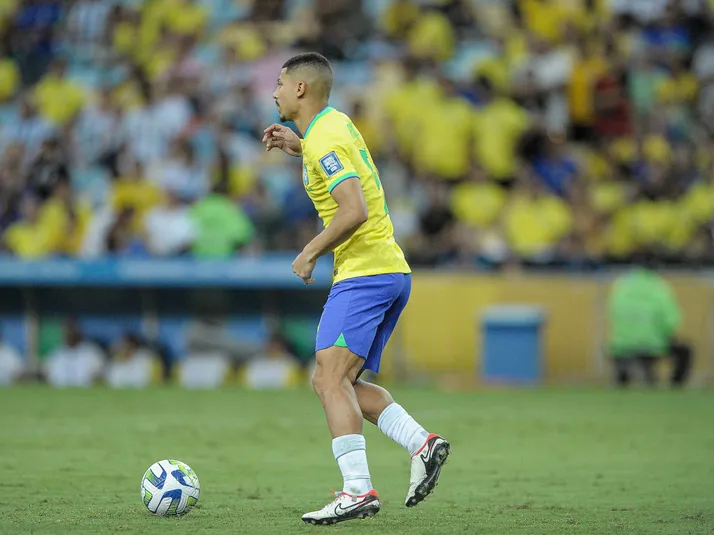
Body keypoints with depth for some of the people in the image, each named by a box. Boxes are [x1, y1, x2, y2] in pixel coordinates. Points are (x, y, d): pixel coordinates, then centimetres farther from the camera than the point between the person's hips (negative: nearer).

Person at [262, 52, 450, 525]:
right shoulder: (336, 123, 17)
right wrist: (298, 146, 28)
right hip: (393, 272, 10)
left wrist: (311, 253, -13)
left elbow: (355, 210, -25)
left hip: (363, 272, -10)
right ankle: (422, 443, -1)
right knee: (333, 383, 11)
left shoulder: (324, 142, -14)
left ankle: (358, 490, -27)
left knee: (331, 377, -17)